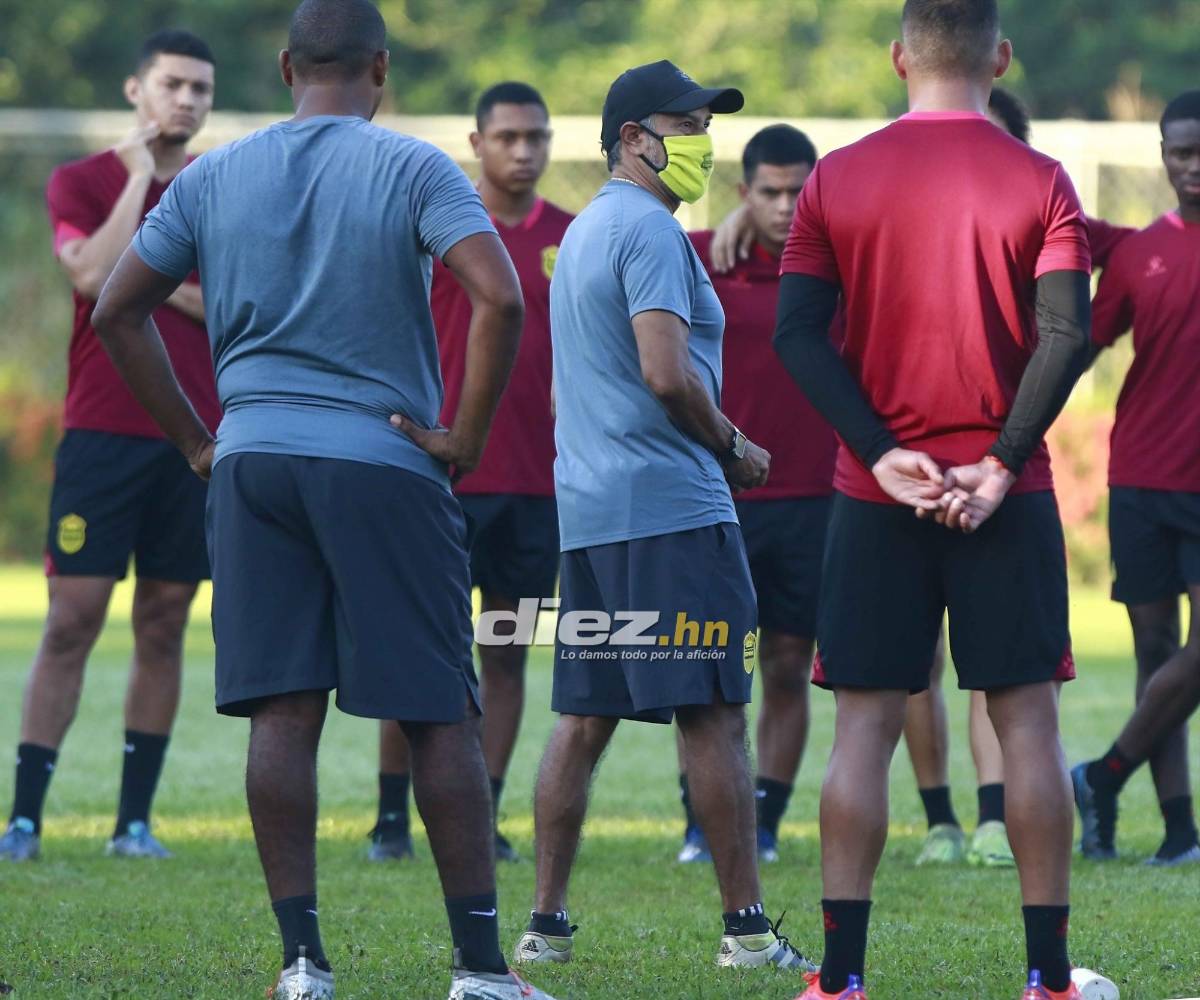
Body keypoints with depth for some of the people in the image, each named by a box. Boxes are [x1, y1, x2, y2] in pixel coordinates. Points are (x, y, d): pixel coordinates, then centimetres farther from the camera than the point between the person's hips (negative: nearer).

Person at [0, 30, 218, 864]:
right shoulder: (81, 183, 3)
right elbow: (93, 273, -16)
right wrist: (141, 177, -10)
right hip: (102, 430, -2)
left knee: (165, 627, 4)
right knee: (73, 620, -6)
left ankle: (136, 820, 9)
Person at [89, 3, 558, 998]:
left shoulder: (213, 177, 9)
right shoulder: (413, 169, -3)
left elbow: (118, 311, 12)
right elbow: (498, 296, -16)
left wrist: (196, 440, 14)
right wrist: (465, 436, -8)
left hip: (252, 464, 3)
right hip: (384, 463, -3)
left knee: (283, 712, 3)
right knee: (441, 715, 2)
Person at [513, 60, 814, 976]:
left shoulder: (583, 231, 21)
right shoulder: (650, 228, -10)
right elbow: (666, 372, -19)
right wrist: (732, 445, -4)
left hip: (586, 512, 9)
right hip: (669, 505, -9)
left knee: (584, 718, 9)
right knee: (713, 713, -8)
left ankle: (546, 923, 8)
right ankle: (747, 928, -8)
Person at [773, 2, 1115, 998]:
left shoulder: (837, 180, 2)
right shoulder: (1040, 182, -2)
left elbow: (798, 333, -4)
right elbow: (1067, 336, -11)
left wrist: (883, 455, -8)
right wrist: (1002, 464, -10)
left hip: (876, 497, 1)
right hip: (1006, 496, -1)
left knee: (865, 725, 3)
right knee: (1027, 719, 4)